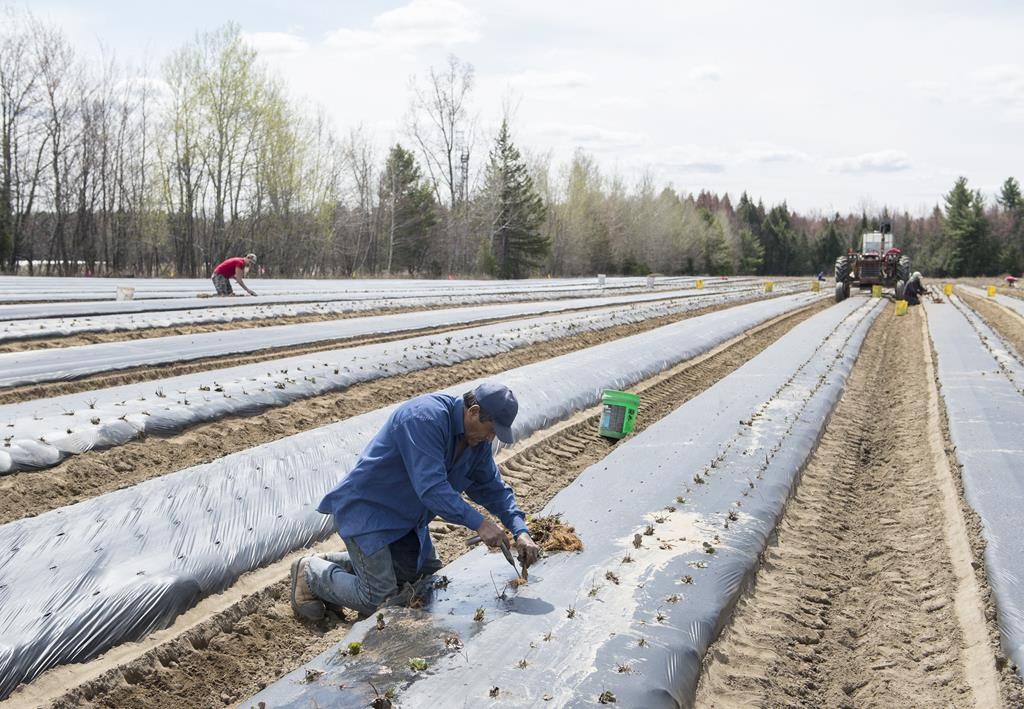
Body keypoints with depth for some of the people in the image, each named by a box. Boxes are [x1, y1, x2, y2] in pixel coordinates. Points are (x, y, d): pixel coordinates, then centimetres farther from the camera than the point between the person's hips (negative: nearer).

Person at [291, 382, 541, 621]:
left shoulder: (477, 440, -1)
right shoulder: (425, 417, -29)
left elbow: (493, 487, 7)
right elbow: (431, 487, -35)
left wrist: (520, 532, -7)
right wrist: (478, 523, -37)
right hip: (364, 509, -10)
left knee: (427, 578, 15)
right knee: (379, 601, -12)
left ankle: (333, 562, 24)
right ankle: (311, 573, 12)